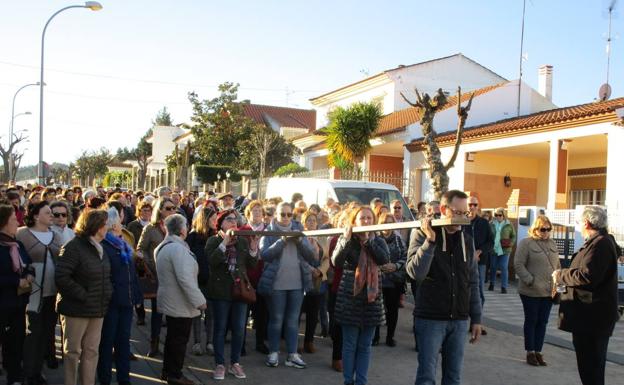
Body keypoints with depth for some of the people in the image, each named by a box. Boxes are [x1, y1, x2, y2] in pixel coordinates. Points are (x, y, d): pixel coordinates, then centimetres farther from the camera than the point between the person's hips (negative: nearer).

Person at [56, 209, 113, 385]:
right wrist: (84, 296, -19)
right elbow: (62, 278, -21)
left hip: (97, 309, 7)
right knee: (73, 351, 7)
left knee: (92, 351, 11)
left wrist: (107, 294, 6)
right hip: (76, 308, -7)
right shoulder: (73, 247, -14)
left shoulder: (99, 248, 11)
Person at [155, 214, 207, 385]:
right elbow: (185, 279, -28)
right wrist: (199, 300, -23)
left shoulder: (163, 247, 10)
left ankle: (167, 371, 29)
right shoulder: (178, 248, -23)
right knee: (180, 340, 2)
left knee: (172, 337, 19)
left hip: (170, 301, 10)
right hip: (181, 304, -10)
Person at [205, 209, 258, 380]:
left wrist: (253, 247, -11)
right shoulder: (213, 240, -1)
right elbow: (212, 260, -19)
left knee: (239, 329, 5)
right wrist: (225, 241, -23)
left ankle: (235, 363, 18)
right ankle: (220, 364, 13)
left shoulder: (243, 241, 9)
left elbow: (251, 264, 5)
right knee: (220, 328, 4)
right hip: (221, 290, -3)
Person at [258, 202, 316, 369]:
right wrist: (282, 241, -21)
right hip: (276, 283, -3)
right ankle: (273, 353, 17)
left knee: (293, 320, 8)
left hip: (297, 283, 3)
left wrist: (299, 241, -14)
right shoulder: (269, 232, 0)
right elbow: (264, 255, -15)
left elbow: (311, 256, 2)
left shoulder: (298, 230, 8)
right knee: (276, 319, 5)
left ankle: (292, 355, 15)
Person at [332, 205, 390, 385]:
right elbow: (336, 261, -16)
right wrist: (347, 240, -27)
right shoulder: (345, 239, 0)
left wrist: (367, 241, -19)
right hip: (350, 296, -2)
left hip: (371, 297, 2)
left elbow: (385, 259, -13)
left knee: (365, 346, 8)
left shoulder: (378, 241, 7)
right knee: (349, 344, 3)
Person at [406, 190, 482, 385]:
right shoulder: (422, 234, -6)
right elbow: (416, 272, -19)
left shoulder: (467, 239, 8)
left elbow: (473, 282, 12)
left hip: (459, 320, 4)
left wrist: (476, 318, 10)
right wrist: (430, 240, -26)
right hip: (430, 318, -4)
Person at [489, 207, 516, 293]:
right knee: (492, 267, 12)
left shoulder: (509, 225, 1)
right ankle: (492, 283, 30)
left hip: (504, 250, -1)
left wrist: (511, 243, -9)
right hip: (493, 249, 1)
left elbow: (513, 236, 8)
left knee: (504, 268, -2)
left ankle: (504, 287, 5)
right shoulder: (491, 224, 2)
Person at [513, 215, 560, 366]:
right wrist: (531, 281, -17)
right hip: (531, 292, -5)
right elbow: (518, 265, -11)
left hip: (548, 292, 5)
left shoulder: (552, 244, 13)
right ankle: (530, 352, 14)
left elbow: (557, 265, 18)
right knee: (531, 321, 5)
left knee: (542, 322, 9)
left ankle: (538, 351, 18)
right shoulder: (526, 243, -6)